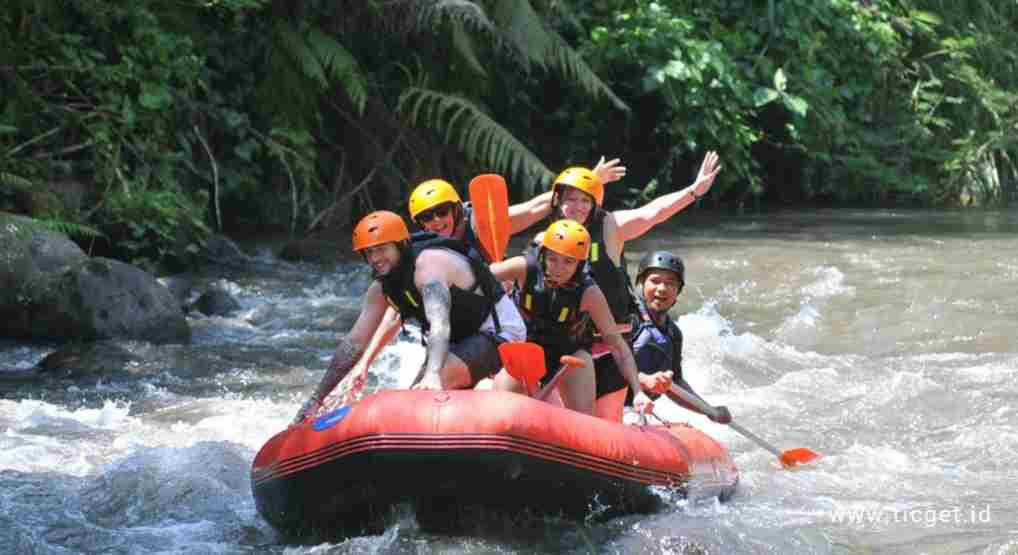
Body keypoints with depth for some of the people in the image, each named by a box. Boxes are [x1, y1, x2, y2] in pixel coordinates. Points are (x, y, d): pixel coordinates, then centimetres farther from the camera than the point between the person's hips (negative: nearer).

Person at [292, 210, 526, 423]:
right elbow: (354, 343, 1)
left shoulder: (428, 263, -27)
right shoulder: (381, 289, -1)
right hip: (463, 340, 9)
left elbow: (439, 325, -43)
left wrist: (433, 375, -59)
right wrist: (317, 399, -3)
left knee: (435, 386, -30)